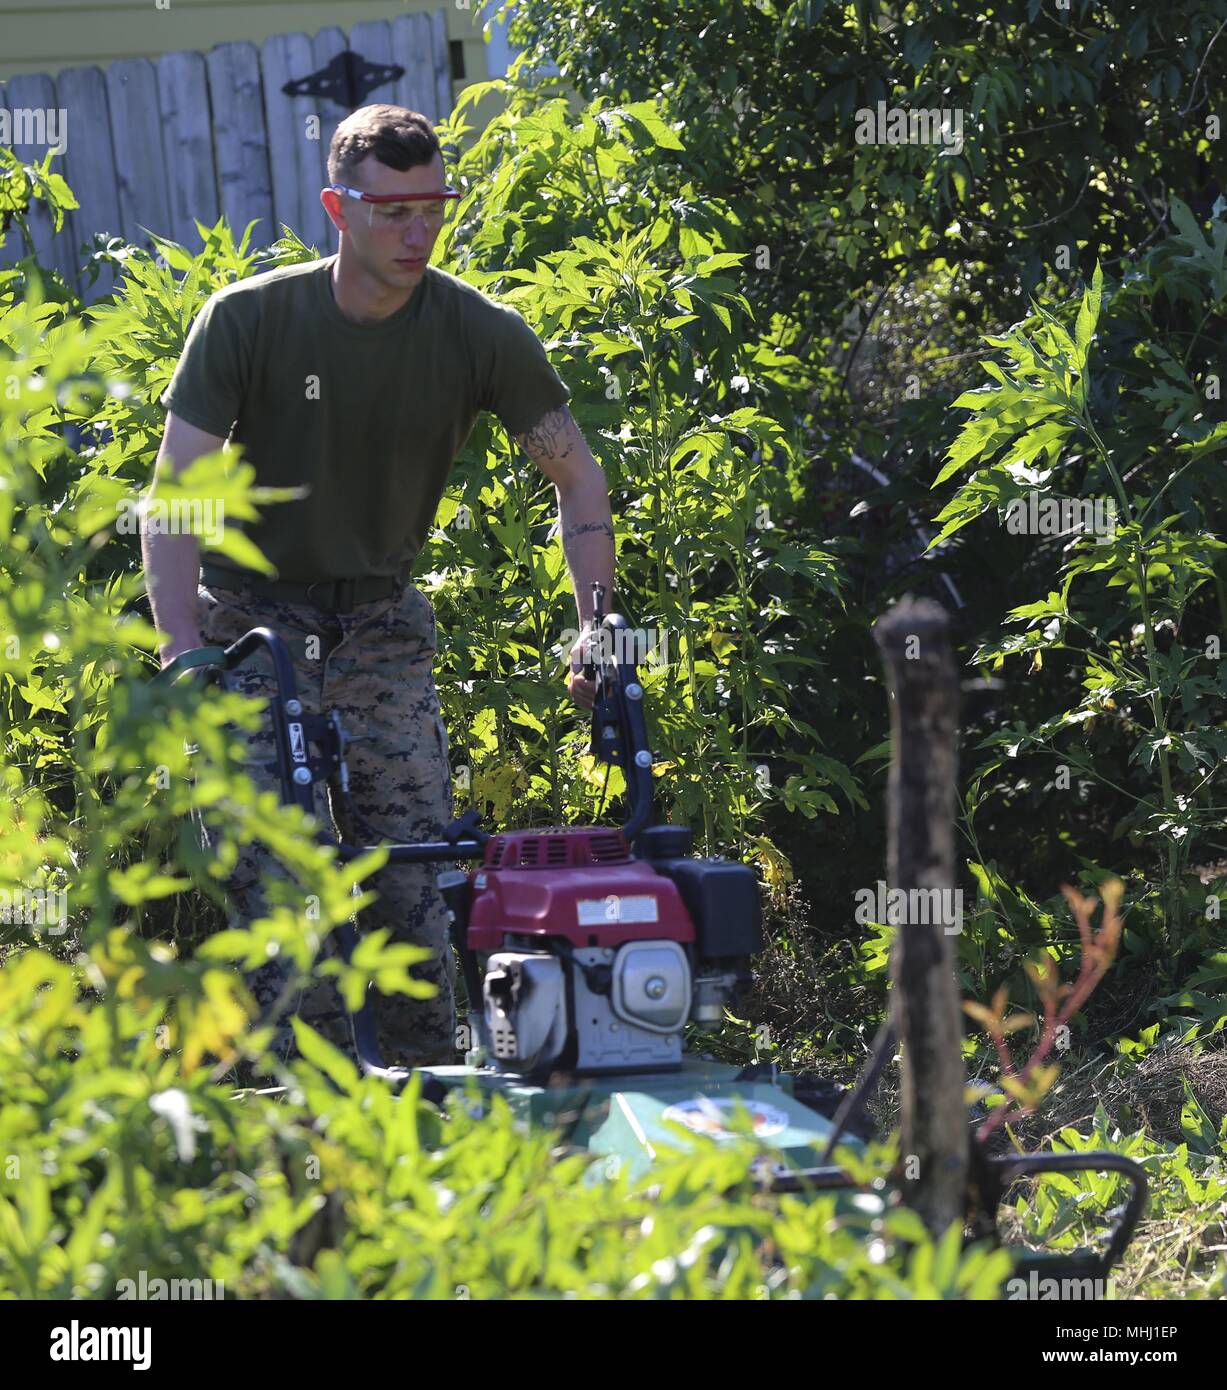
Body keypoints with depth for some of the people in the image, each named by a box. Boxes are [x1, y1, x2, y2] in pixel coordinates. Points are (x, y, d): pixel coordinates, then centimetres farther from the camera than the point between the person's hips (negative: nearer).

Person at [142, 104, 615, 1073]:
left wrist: (595, 628, -11)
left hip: (381, 620, 2)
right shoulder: (248, 321, -14)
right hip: (254, 616, -2)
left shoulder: (481, 333, -8)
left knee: (416, 873, -6)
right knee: (279, 872, -15)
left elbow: (577, 477, 1)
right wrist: (182, 654, -28)